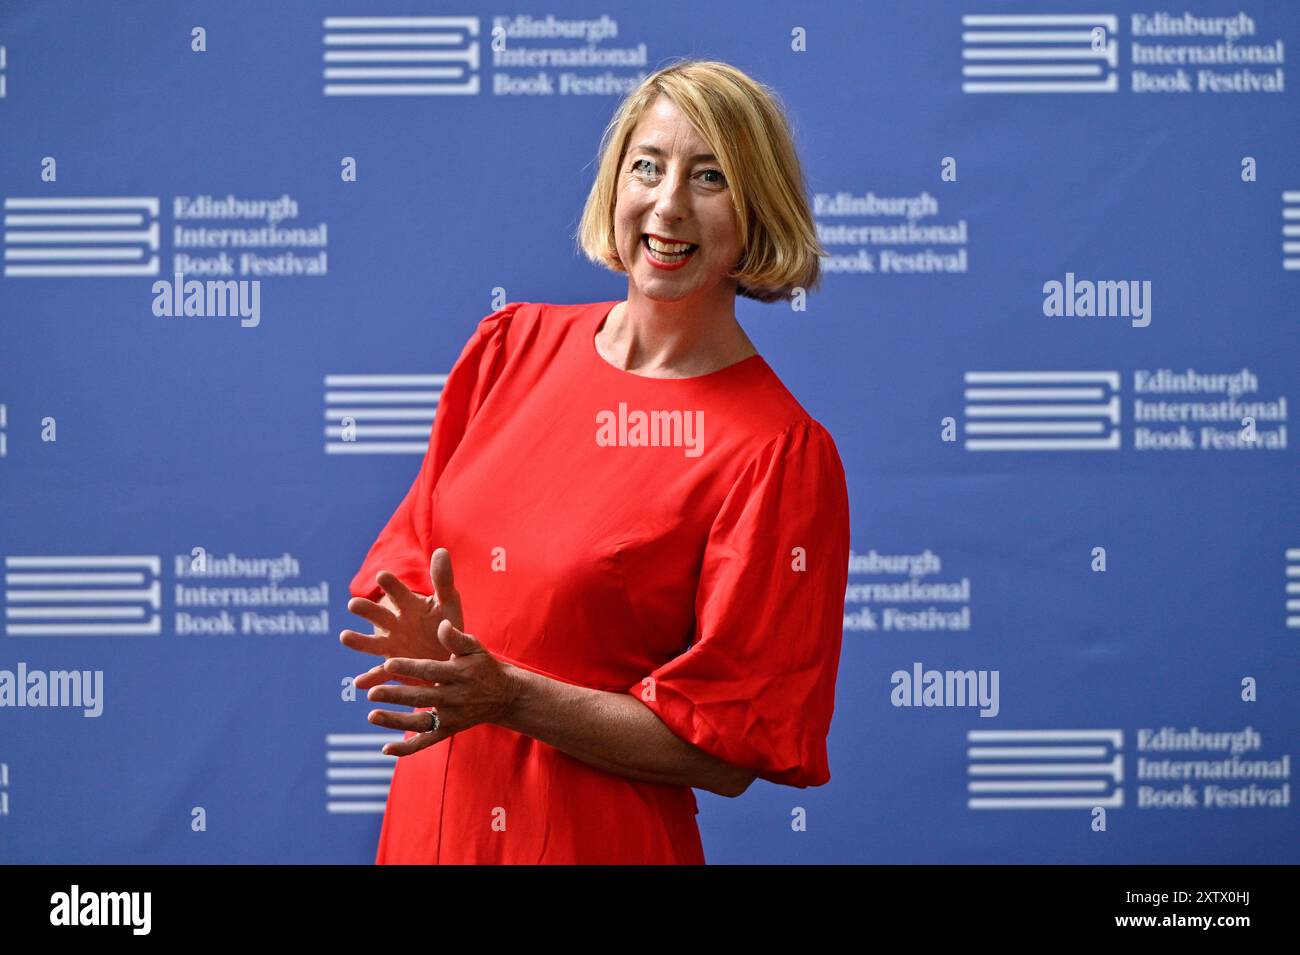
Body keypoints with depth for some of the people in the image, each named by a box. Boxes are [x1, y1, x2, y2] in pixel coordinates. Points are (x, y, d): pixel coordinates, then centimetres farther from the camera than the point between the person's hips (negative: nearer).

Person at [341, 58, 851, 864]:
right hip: (428, 818, 5)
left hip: (599, 839, -5)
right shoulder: (516, 343, 2)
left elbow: (726, 752, -14)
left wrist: (511, 698, -23)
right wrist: (422, 636, -11)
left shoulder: (781, 454, -14)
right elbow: (411, 558, 10)